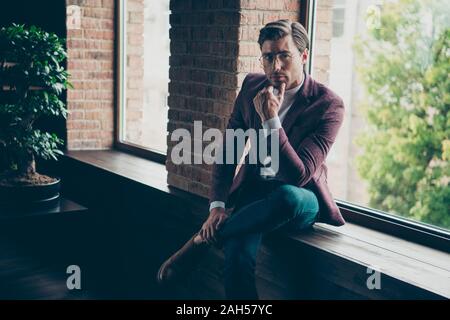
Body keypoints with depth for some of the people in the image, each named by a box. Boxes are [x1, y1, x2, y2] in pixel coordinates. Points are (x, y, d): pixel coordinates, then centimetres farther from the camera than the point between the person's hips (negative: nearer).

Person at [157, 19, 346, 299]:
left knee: (288, 197, -40)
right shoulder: (252, 86, 2)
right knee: (238, 259, -31)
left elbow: (299, 176, -20)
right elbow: (228, 150, 7)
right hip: (253, 192, 2)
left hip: (299, 202, -2)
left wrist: (271, 120, -28)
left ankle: (203, 239, -18)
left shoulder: (329, 105, -14)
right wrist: (218, 205, -5)